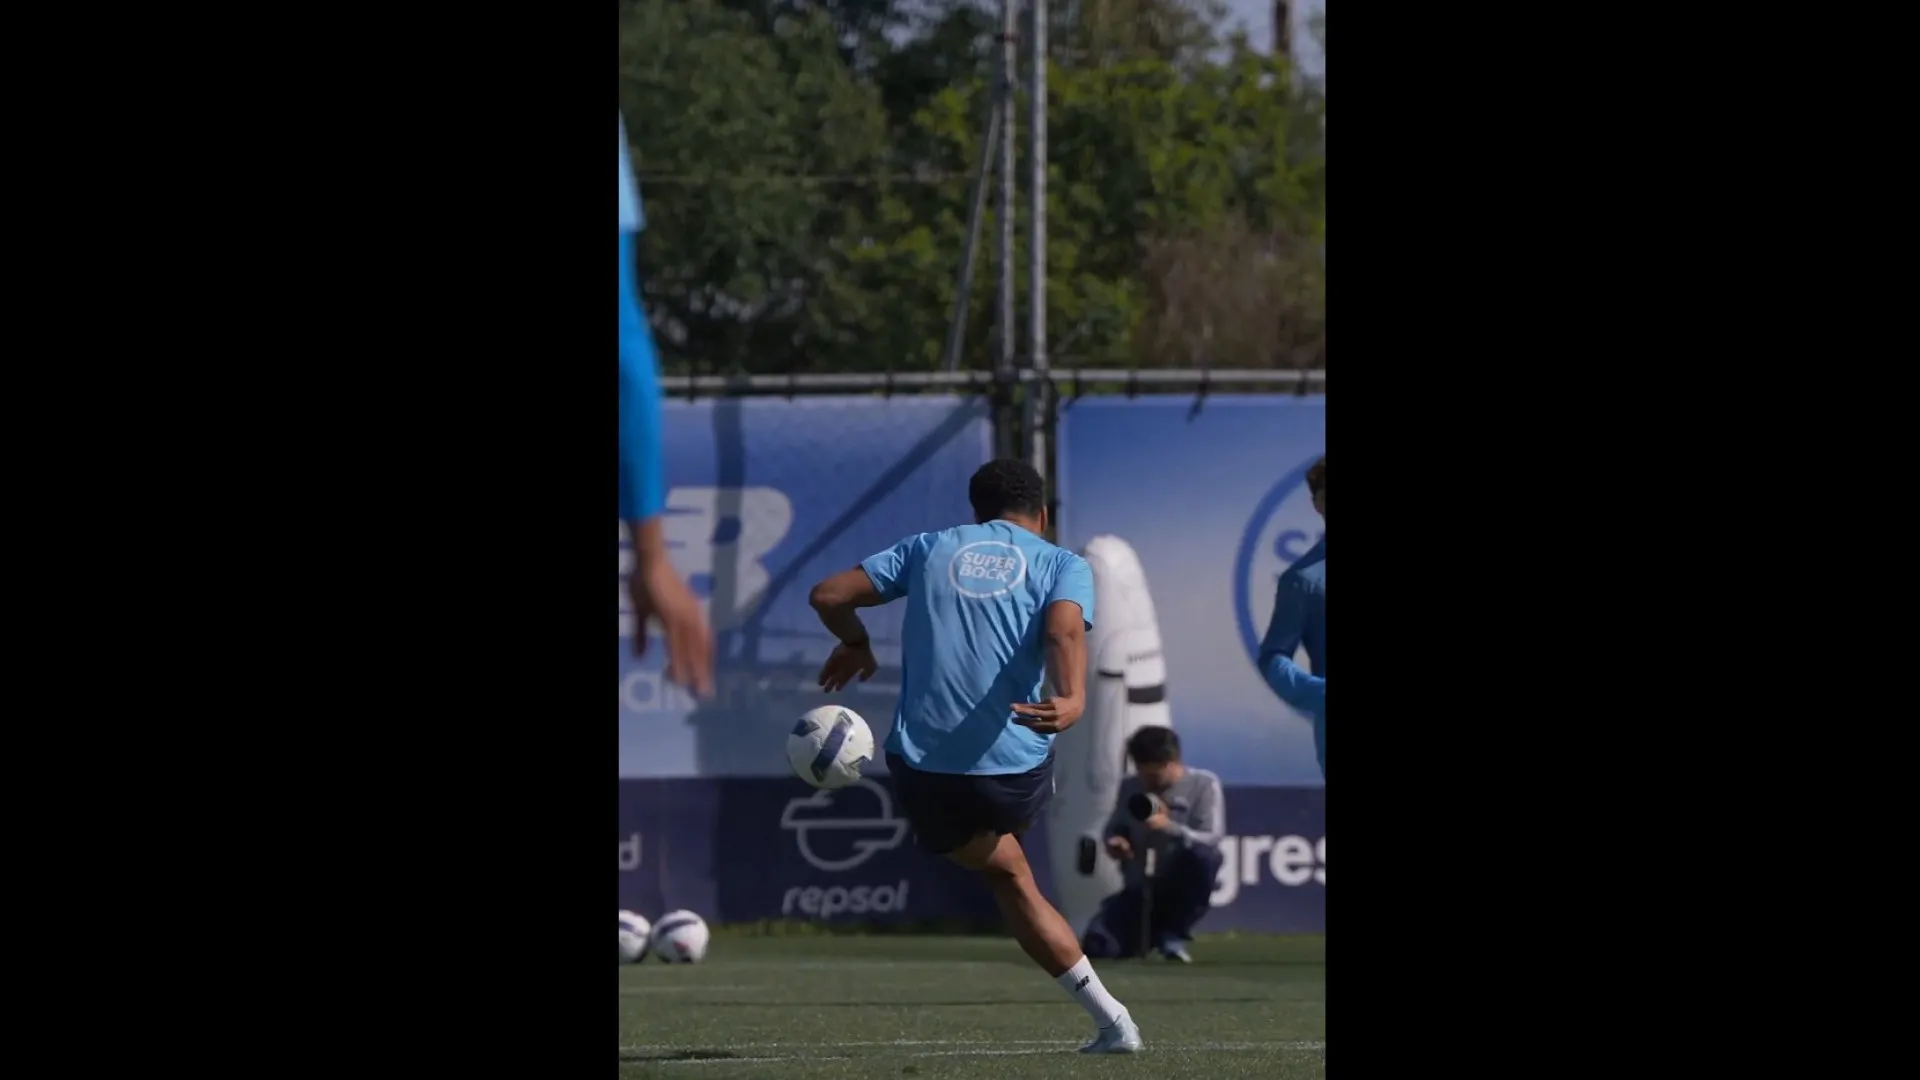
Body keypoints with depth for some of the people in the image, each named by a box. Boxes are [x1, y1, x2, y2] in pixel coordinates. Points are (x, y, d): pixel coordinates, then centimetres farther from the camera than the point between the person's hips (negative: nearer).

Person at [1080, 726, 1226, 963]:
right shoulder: (1131, 788, 7)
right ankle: (1152, 933, 15)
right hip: (1139, 890, 2)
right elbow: (1114, 829, 18)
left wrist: (1170, 827, -31)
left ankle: (1172, 933, -13)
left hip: (1179, 888, -2)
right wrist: (1115, 842, -8)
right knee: (1096, 944, -22)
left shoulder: (1204, 785, -5)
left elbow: (1212, 840, -14)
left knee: (1202, 855, -36)